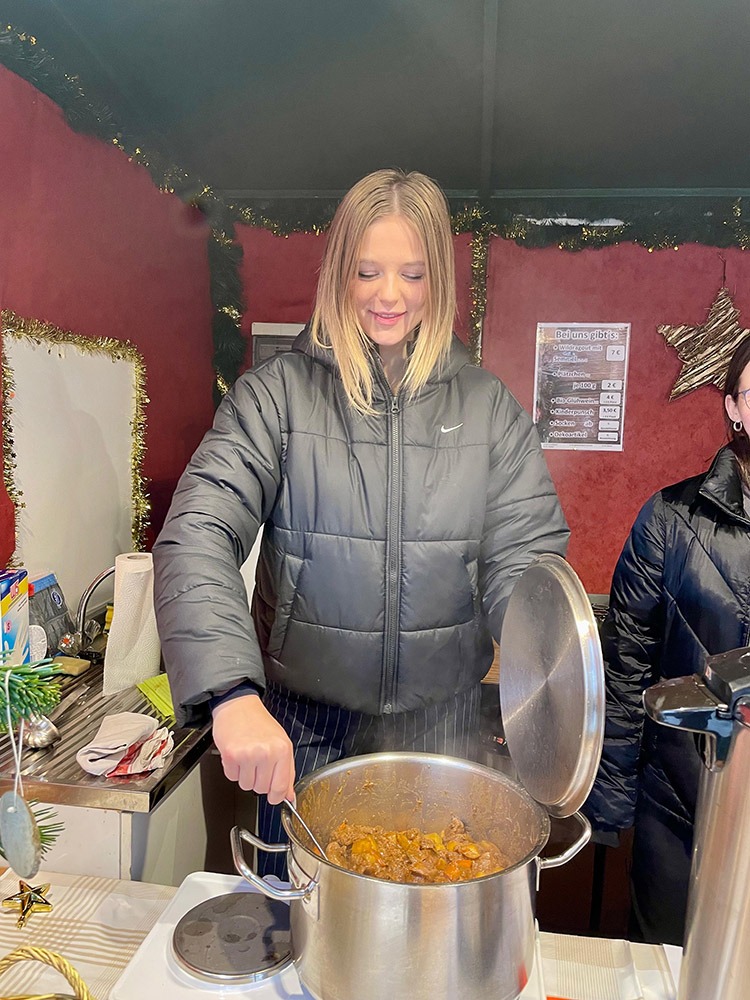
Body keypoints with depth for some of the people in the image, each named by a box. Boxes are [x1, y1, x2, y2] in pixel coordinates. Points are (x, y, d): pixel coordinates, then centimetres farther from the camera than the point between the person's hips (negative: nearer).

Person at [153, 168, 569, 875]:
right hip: (299, 732, -1)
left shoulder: (488, 406, -2)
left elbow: (524, 558, -4)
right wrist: (232, 693, -33)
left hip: (439, 732, 2)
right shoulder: (277, 392, -9)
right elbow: (197, 534, -19)